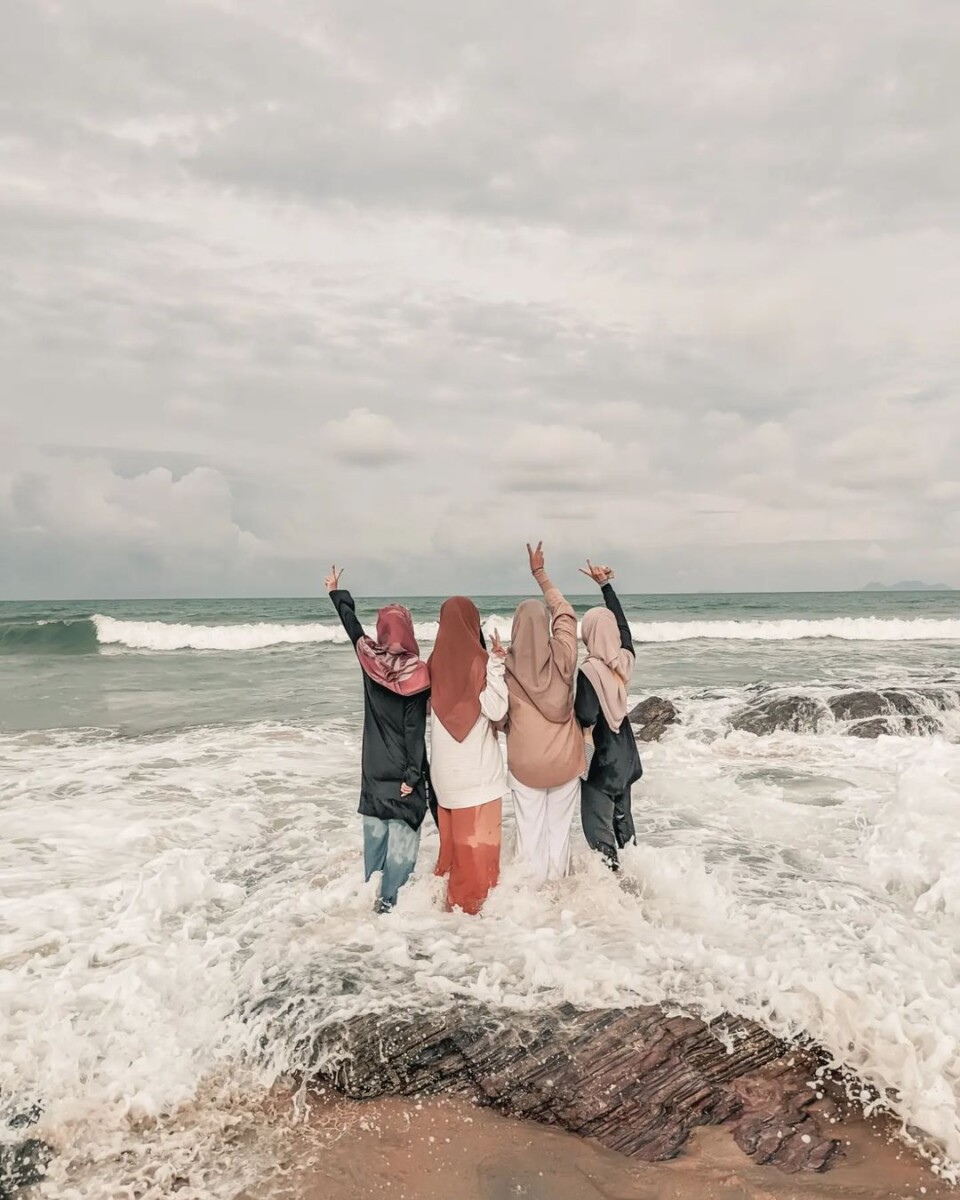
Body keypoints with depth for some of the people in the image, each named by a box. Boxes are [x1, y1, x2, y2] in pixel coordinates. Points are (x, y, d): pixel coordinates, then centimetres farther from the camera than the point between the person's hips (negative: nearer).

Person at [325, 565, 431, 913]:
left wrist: (337, 593, 28)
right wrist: (413, 772, -15)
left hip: (375, 763, 5)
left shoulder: (370, 659, -6)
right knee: (403, 830, 2)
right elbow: (415, 727, -19)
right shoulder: (415, 672, -18)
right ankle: (389, 899, 1)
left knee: (375, 825, 17)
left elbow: (351, 624, 12)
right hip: (403, 765, -5)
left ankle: (372, 890, 27)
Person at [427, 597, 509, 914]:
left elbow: (434, 709, 10)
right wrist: (497, 665, -17)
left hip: (445, 768, 6)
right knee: (477, 838, 5)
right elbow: (497, 710, -17)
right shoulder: (478, 661, -14)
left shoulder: (436, 662, 1)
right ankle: (473, 901, 11)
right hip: (478, 768, -5)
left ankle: (451, 896, 27)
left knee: (451, 836, 17)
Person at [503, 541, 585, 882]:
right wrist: (540, 574, 13)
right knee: (559, 831, 13)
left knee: (530, 834, 9)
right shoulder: (562, 657, -10)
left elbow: (500, 716, -5)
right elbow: (565, 613, 7)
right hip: (565, 761, 1)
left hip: (525, 762, -1)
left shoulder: (506, 666, -12)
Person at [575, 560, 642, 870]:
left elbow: (586, 718, -25)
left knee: (599, 826, 2)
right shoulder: (625, 660, -4)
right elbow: (622, 621, 10)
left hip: (600, 758, -7)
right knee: (622, 816, 22)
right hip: (624, 754, 7)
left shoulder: (589, 671, -23)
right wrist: (605, 584, 15)